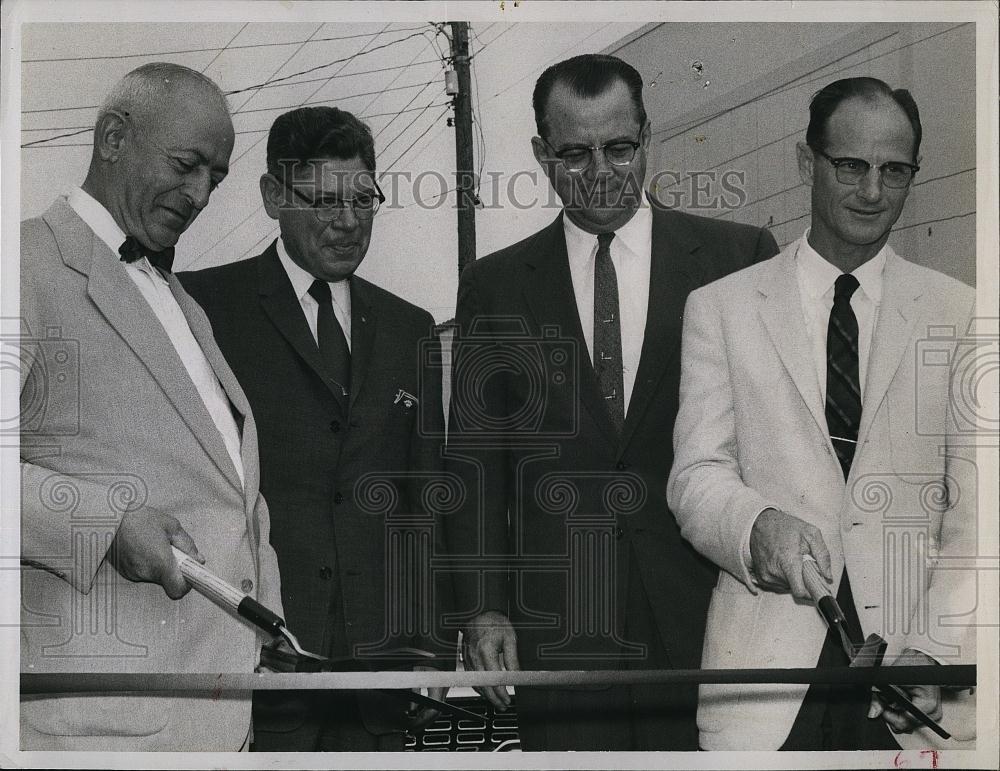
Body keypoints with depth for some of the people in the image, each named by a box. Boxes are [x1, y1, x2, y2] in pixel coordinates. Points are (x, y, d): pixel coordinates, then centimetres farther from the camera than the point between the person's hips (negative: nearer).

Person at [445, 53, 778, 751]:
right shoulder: (495, 286, 8)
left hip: (709, 611, -1)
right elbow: (475, 459, 7)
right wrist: (483, 608, 0)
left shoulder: (739, 258, 3)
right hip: (556, 630, 1)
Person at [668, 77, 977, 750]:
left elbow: (973, 509, 0)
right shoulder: (720, 306, 6)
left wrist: (935, 650, -12)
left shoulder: (959, 312, 7)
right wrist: (759, 526, -22)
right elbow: (696, 474, 0)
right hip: (764, 668, 0)